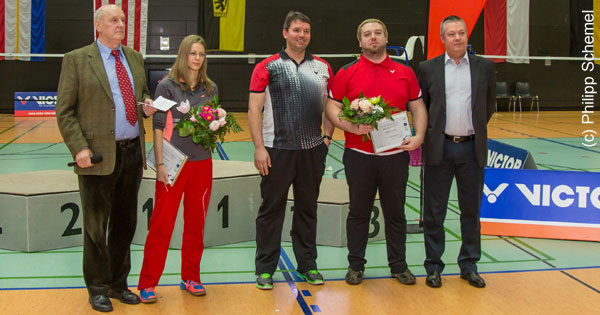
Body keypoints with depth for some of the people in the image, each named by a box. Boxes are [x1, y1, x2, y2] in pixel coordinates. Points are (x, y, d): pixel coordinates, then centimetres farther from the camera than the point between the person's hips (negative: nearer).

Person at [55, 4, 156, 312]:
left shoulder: (135, 58, 12)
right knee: (96, 227, 6)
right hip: (98, 156, -5)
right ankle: (97, 289, 21)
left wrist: (147, 105, -1)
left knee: (125, 224, 14)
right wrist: (79, 148, -16)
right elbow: (64, 111, -6)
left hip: (132, 153, 5)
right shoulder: (76, 60, -4)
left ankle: (118, 284, 29)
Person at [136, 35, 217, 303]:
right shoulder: (167, 86, -4)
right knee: (161, 224, -1)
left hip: (202, 163, 4)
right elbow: (158, 127, -6)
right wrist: (160, 164, -12)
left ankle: (190, 278, 24)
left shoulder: (210, 88, 8)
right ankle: (147, 284, 9)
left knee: (196, 224, 11)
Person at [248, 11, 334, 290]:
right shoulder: (268, 67, -2)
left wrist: (328, 136, 3)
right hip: (277, 150, -3)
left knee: (308, 208, 13)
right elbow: (254, 109, -5)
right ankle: (265, 269, 15)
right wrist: (259, 147, -12)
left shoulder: (322, 67, 9)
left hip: (313, 150, 4)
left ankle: (307, 264, 25)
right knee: (271, 208, 4)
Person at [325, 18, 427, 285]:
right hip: (358, 155, -1)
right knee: (359, 211, 9)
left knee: (395, 212, 10)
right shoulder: (347, 73, 2)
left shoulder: (405, 73, 8)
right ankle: (355, 265, 22)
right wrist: (352, 127, -17)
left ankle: (399, 265, 23)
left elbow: (417, 107, 10)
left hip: (395, 154, 2)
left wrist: (419, 136, -6)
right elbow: (332, 108, 0)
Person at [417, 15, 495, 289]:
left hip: (472, 148, 1)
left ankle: (469, 265, 23)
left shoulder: (485, 67, 5)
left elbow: (489, 105, 14)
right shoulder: (428, 68, 2)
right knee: (434, 212, 5)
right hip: (439, 148, -1)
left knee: (471, 211, 9)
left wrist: (475, 129, 12)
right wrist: (428, 135, 4)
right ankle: (433, 266, 17)